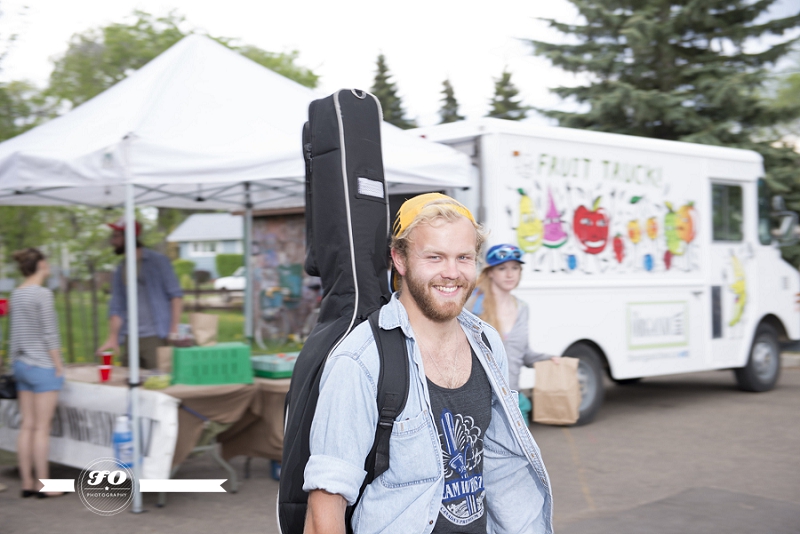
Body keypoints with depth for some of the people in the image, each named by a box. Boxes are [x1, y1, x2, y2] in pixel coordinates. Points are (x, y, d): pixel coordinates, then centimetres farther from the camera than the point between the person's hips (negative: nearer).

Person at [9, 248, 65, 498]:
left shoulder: (15, 294, 9)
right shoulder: (42, 294, -14)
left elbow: (13, 334, 15)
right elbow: (50, 334, -15)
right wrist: (59, 367, -9)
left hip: (21, 365, 8)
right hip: (43, 366, -8)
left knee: (27, 426, 10)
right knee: (42, 428, -2)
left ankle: (27, 483, 14)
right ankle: (43, 484, 4)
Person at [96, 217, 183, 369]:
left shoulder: (157, 261, -1)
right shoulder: (120, 270, 15)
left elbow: (176, 295, -4)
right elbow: (116, 307, 14)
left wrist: (174, 330, -12)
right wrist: (112, 338, 2)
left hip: (156, 338, -6)